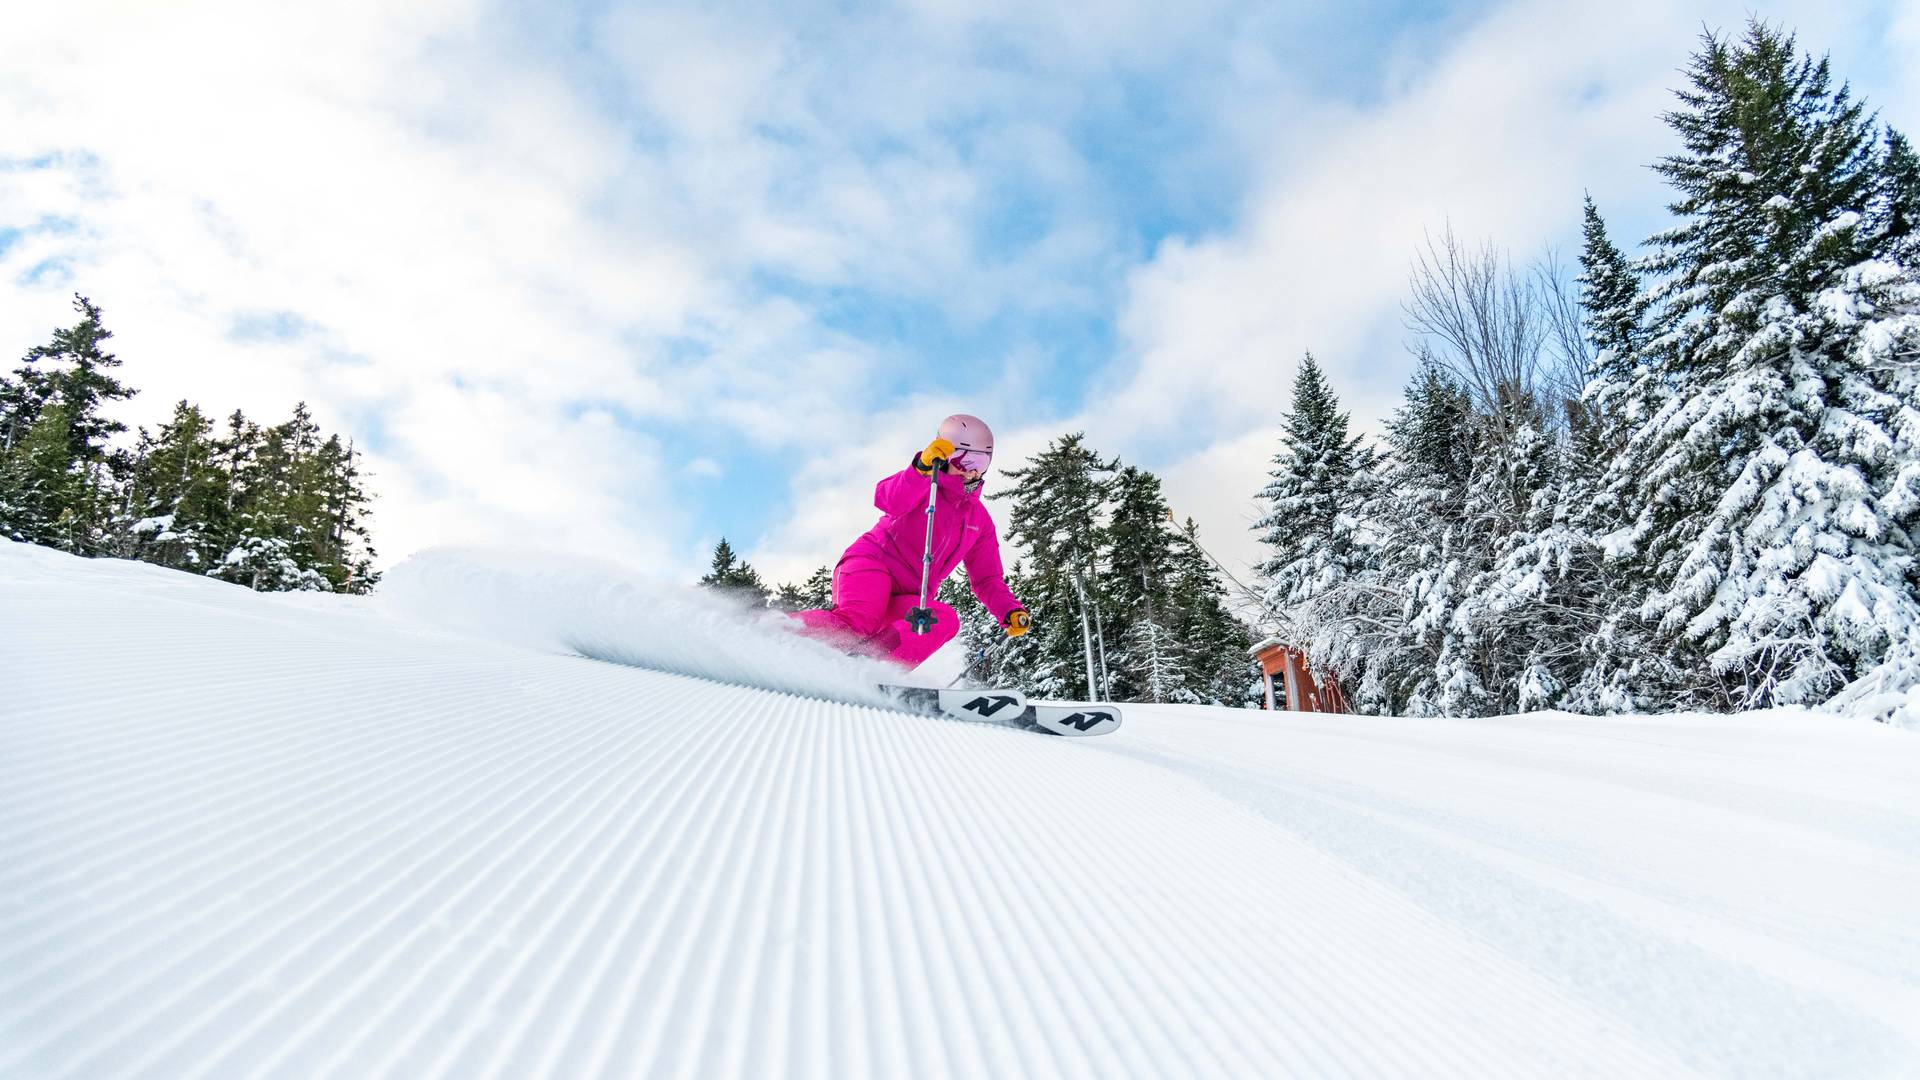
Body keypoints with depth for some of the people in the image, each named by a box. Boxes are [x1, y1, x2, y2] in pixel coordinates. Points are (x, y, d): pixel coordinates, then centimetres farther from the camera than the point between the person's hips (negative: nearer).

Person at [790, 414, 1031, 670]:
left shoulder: (980, 520, 20)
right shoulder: (924, 483, 4)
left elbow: (988, 580, 20)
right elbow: (888, 501, -18)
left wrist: (1011, 612, 2)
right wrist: (923, 466, -33)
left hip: (905, 600, 5)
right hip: (872, 563, -5)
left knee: (945, 620, -28)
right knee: (859, 622, -35)